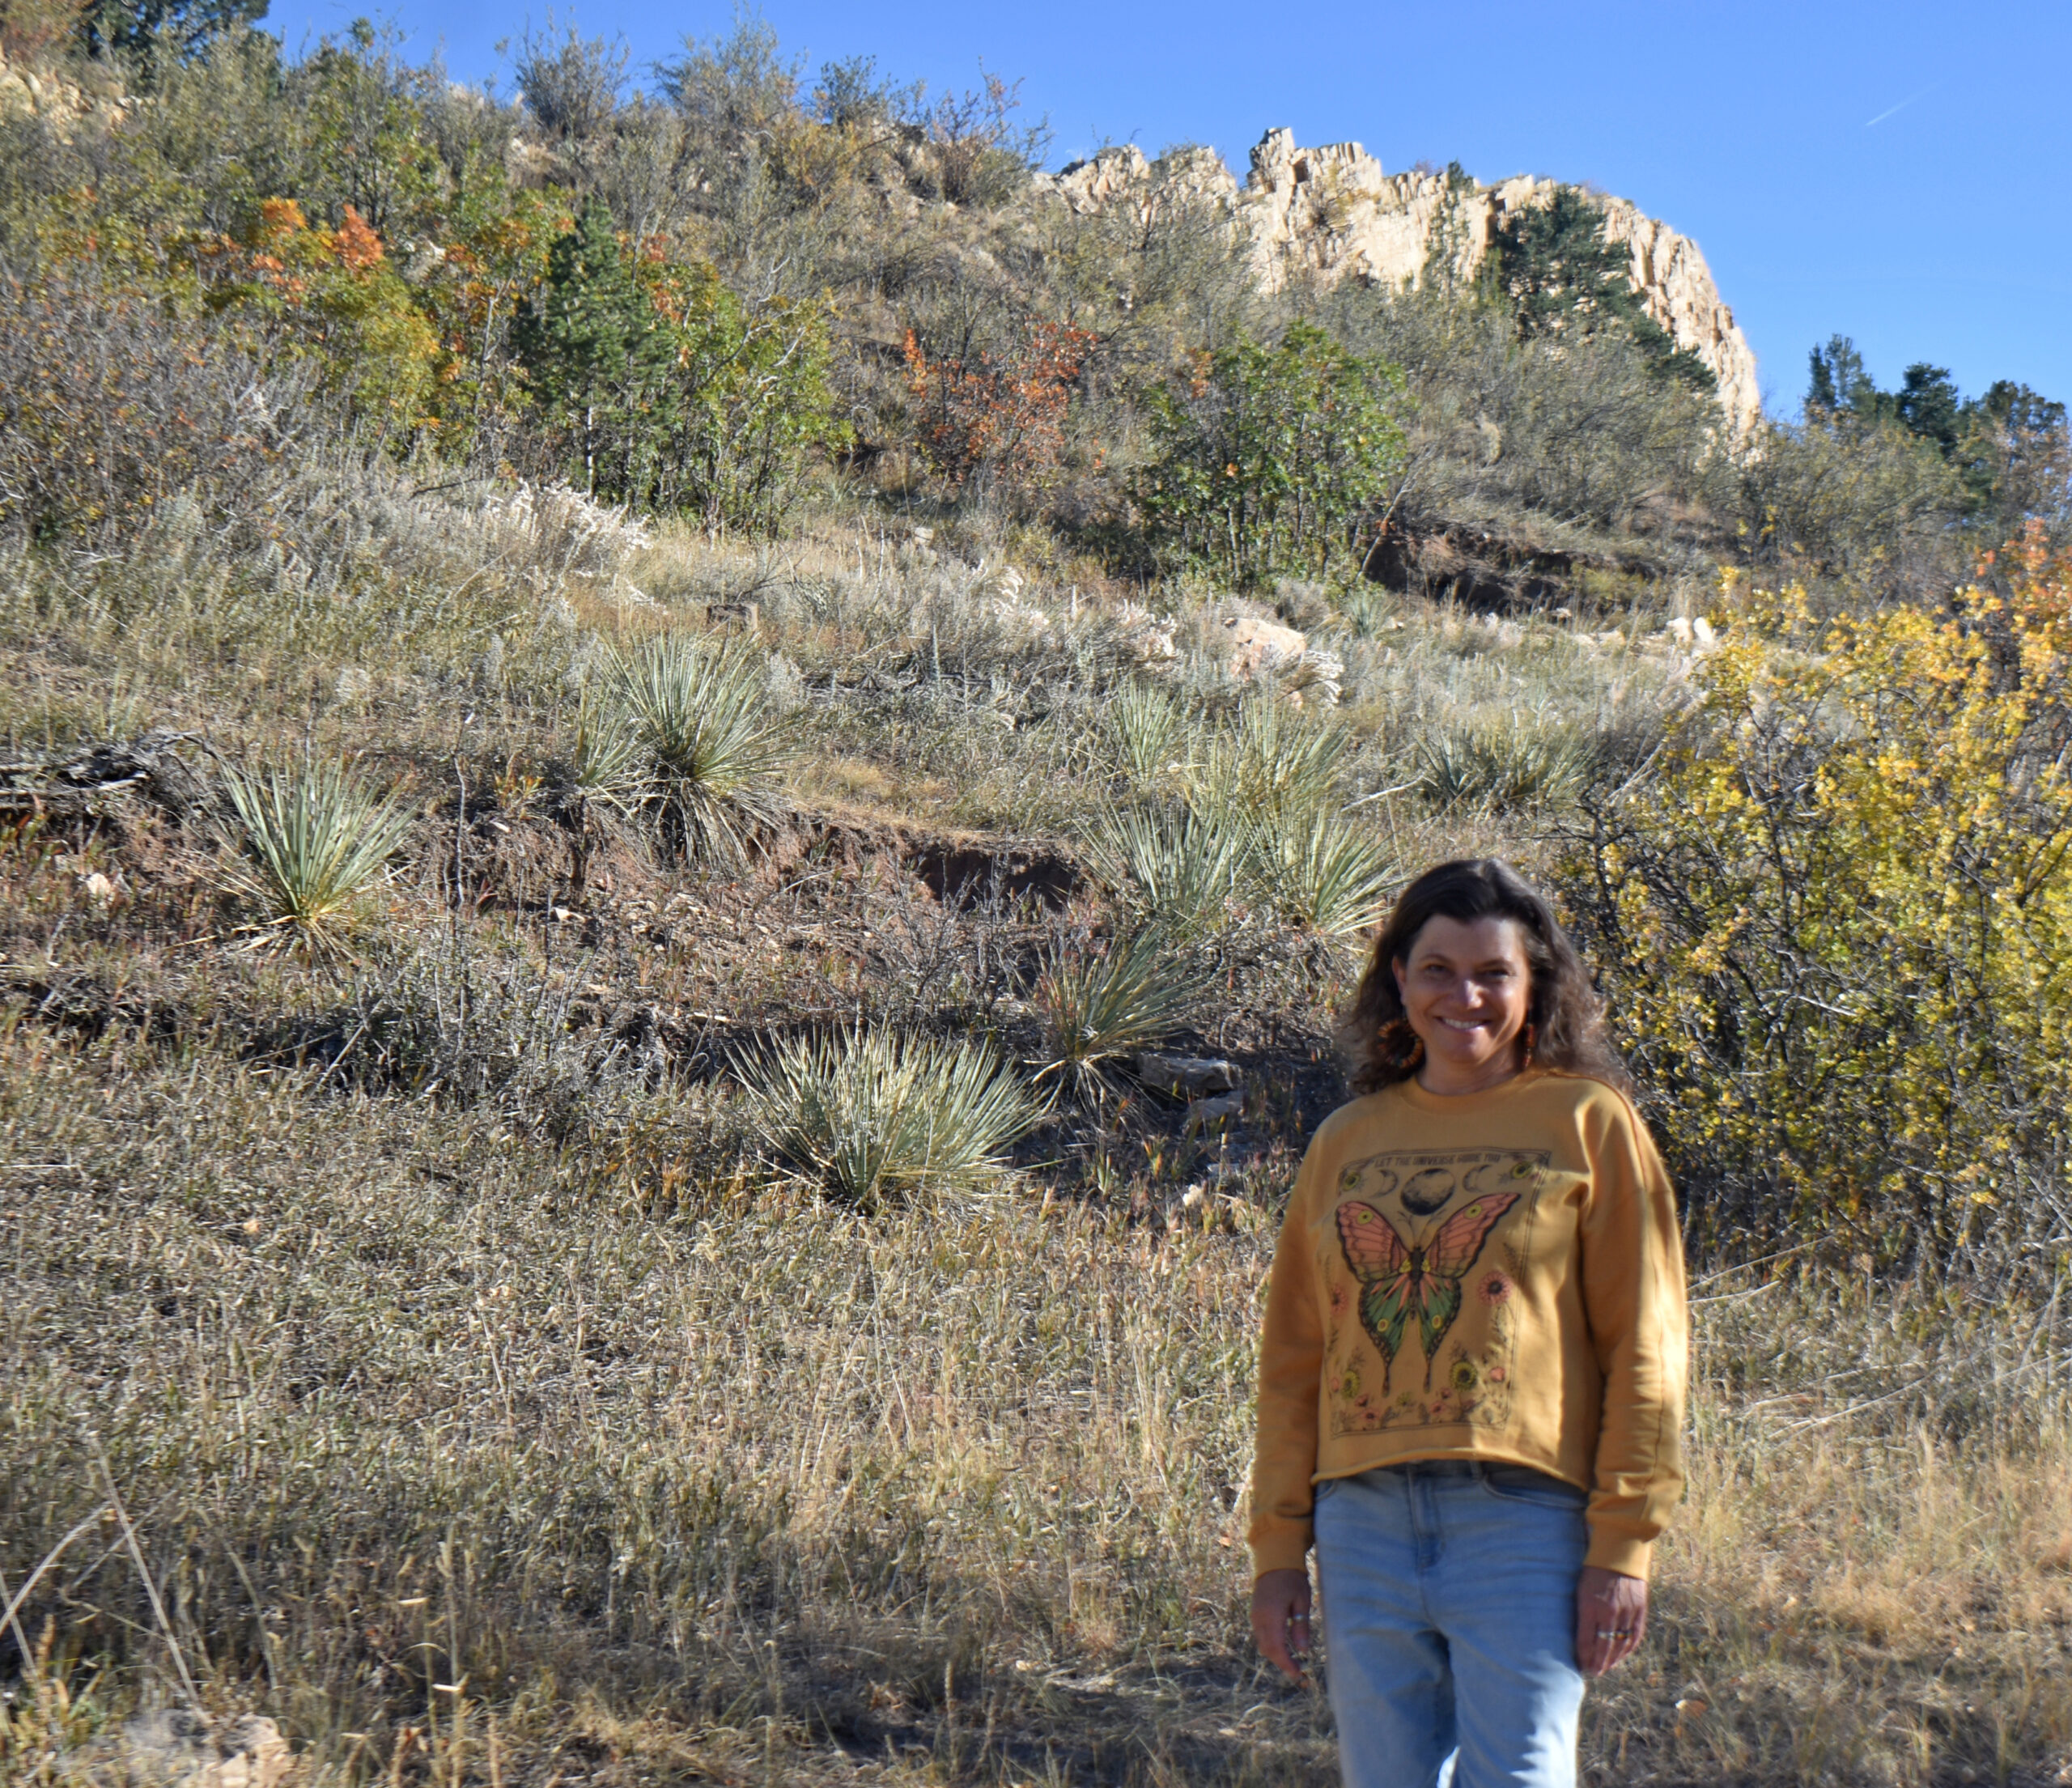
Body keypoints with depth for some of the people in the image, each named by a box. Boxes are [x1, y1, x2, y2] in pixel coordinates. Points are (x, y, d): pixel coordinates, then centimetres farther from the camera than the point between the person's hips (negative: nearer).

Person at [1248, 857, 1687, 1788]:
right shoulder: (1345, 1143, 13)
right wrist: (1278, 1545, 9)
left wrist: (1623, 1544, -6)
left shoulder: (1589, 1123, 3)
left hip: (1524, 1515, -4)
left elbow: (1643, 1346, 0)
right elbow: (1293, 1358, 14)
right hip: (1365, 1522, 4)